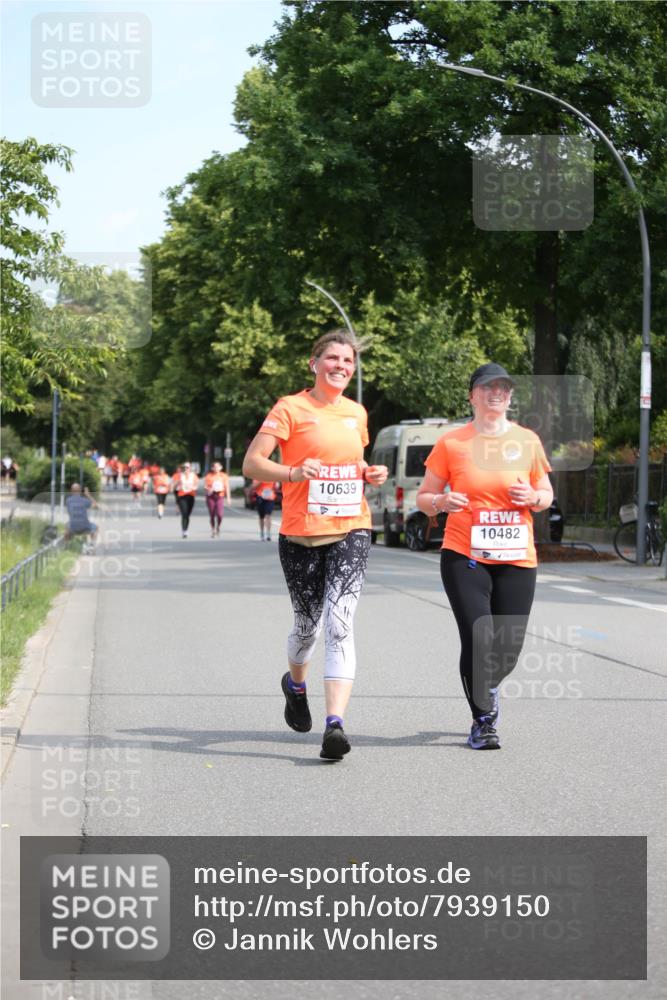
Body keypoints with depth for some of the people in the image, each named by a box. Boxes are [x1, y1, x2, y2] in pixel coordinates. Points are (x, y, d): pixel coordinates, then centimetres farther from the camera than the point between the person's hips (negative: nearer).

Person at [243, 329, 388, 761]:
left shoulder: (357, 413, 12)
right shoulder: (292, 408, -3)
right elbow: (252, 463, -9)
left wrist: (370, 473, 7)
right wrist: (293, 473, -26)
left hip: (351, 531, 2)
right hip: (301, 534, -2)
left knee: (339, 624, -14)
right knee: (308, 624, 11)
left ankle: (335, 722, -21)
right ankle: (296, 684, 45)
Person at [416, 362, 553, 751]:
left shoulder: (527, 441, 6)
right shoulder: (451, 442, 0)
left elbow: (547, 496, 15)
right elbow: (424, 497, 7)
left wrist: (533, 497, -7)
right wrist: (442, 502, -15)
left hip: (516, 559, 2)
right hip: (464, 557, -2)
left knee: (508, 649, 2)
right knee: (478, 641, -12)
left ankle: (486, 690, 38)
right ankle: (483, 720, 9)